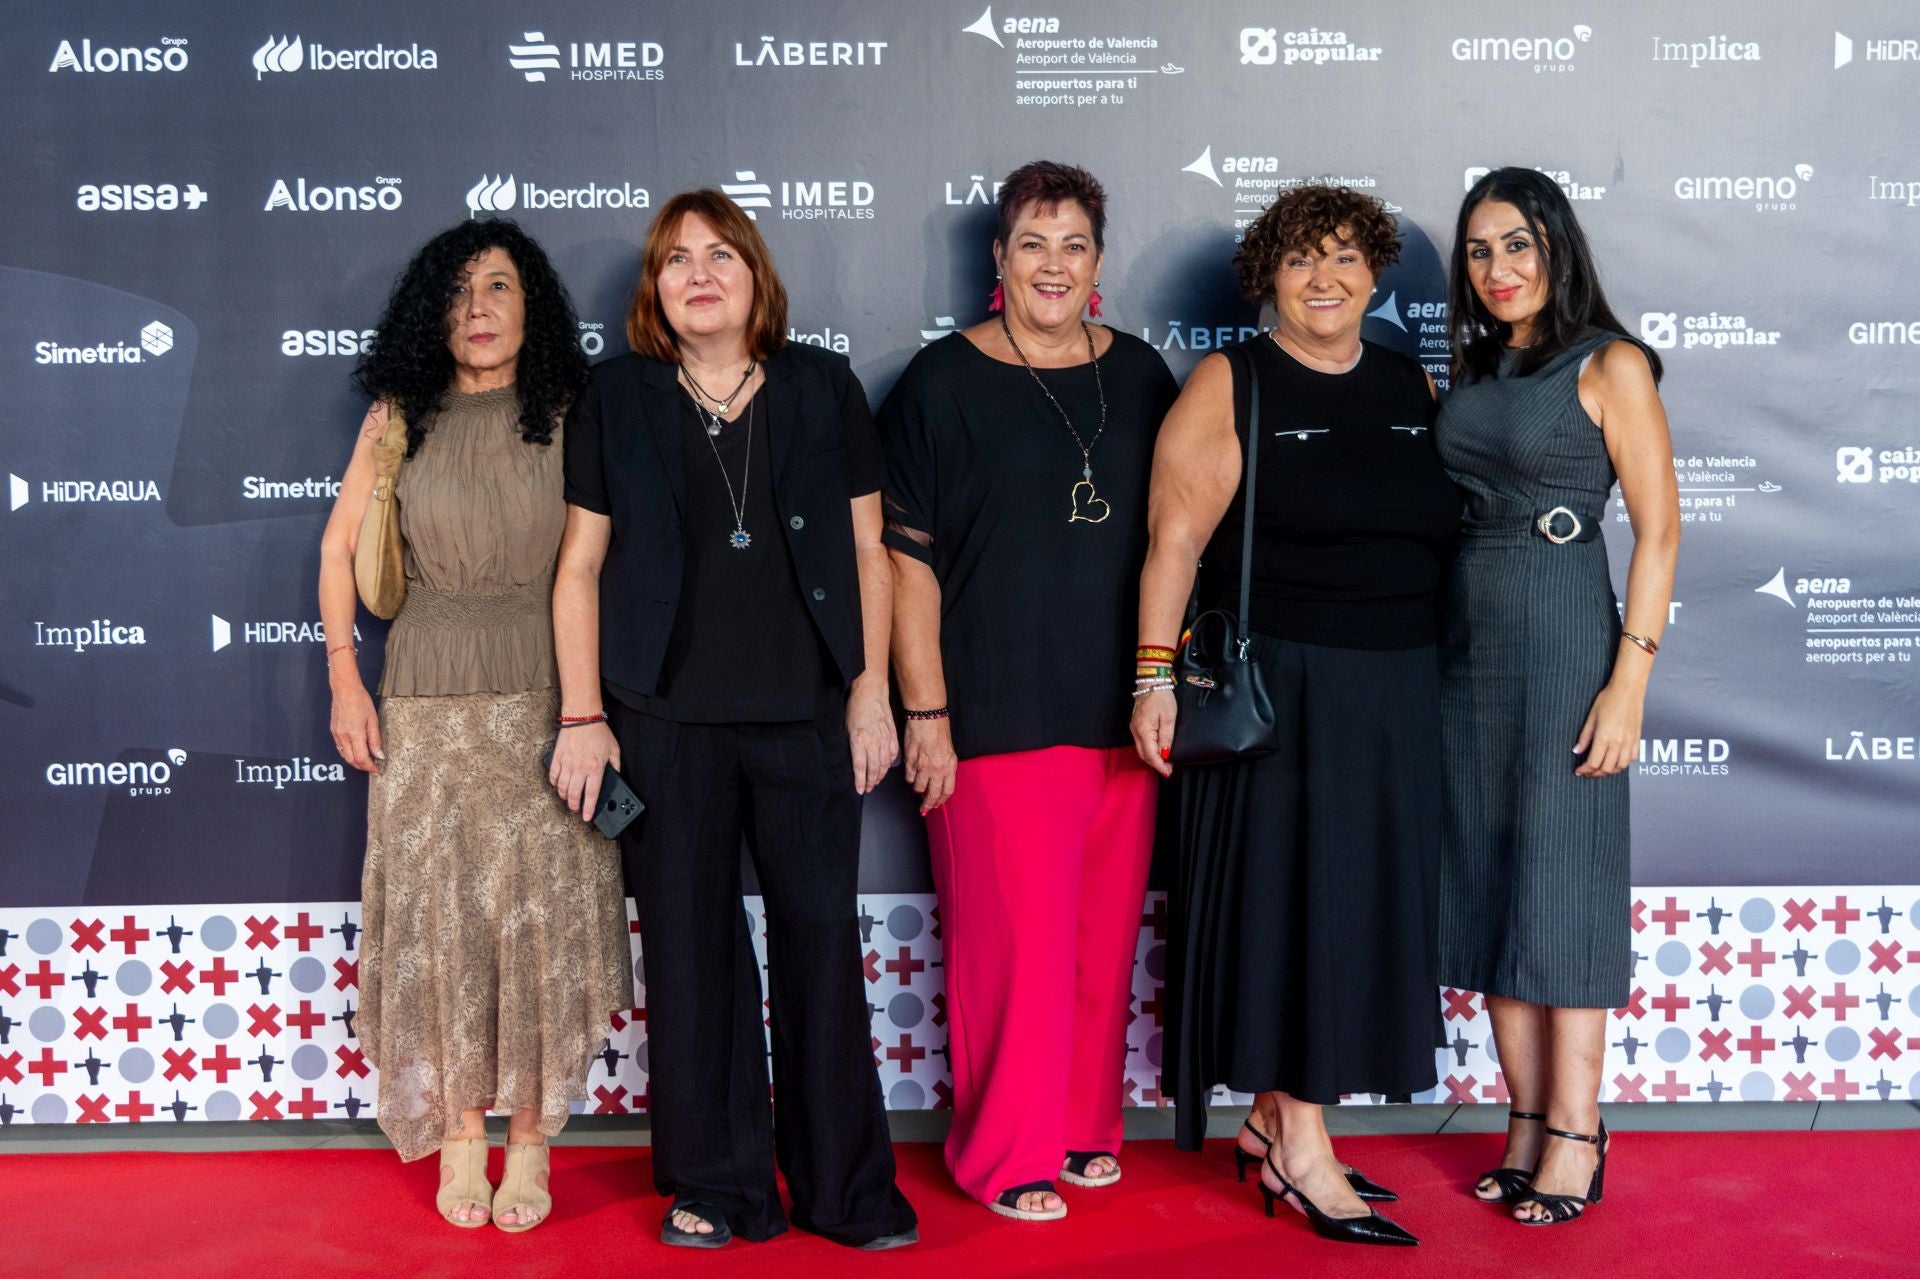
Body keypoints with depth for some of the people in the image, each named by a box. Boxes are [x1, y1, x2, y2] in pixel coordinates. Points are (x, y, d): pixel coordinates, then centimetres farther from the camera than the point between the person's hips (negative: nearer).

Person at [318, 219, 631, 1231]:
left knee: (539, 908, -1)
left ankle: (529, 1136, 12)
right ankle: (460, 1132, 16)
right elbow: (339, 549, 11)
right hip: (427, 697, 1)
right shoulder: (400, 417, 5)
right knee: (439, 907, 3)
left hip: (541, 693, -1)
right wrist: (343, 679, 5)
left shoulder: (568, 416, 2)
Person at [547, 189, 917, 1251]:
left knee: (822, 934, 2)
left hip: (809, 714, 0)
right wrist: (583, 717, 0)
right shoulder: (616, 400, 6)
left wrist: (872, 691, 2)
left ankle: (845, 1184, 16)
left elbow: (868, 552, 8)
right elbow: (581, 566, 6)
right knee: (690, 943, 5)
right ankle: (716, 1184, 19)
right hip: (666, 718, 0)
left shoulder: (824, 388, 7)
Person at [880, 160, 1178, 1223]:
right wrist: (925, 713, -9)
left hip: (1121, 712, 4)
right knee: (1013, 942, -2)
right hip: (996, 717, -4)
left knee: (1105, 937, 11)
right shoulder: (944, 382, -2)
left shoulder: (1139, 375, 10)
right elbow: (908, 559, -5)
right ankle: (1006, 1155, 15)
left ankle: (1086, 1126, 29)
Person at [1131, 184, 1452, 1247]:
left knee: (1360, 902, 10)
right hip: (1276, 691, -6)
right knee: (1292, 897, -3)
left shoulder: (1414, 390, 11)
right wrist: (1157, 678, -17)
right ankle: (1303, 1157, 7)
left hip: (1394, 694, 6)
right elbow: (1175, 541, -10)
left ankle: (1273, 1117, 25)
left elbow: (1449, 534, 16)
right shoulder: (1231, 387, -4)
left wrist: (1442, 679, 11)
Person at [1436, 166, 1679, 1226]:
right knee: (1486, 883, 7)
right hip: (1468, 642, 6)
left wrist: (1628, 681, -15)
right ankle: (1526, 1122, 17)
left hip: (1562, 640, -6)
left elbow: (1658, 529, -9)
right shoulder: (1472, 373, 13)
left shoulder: (1608, 365, -5)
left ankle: (1575, 1133, 10)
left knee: (1559, 883, -1)